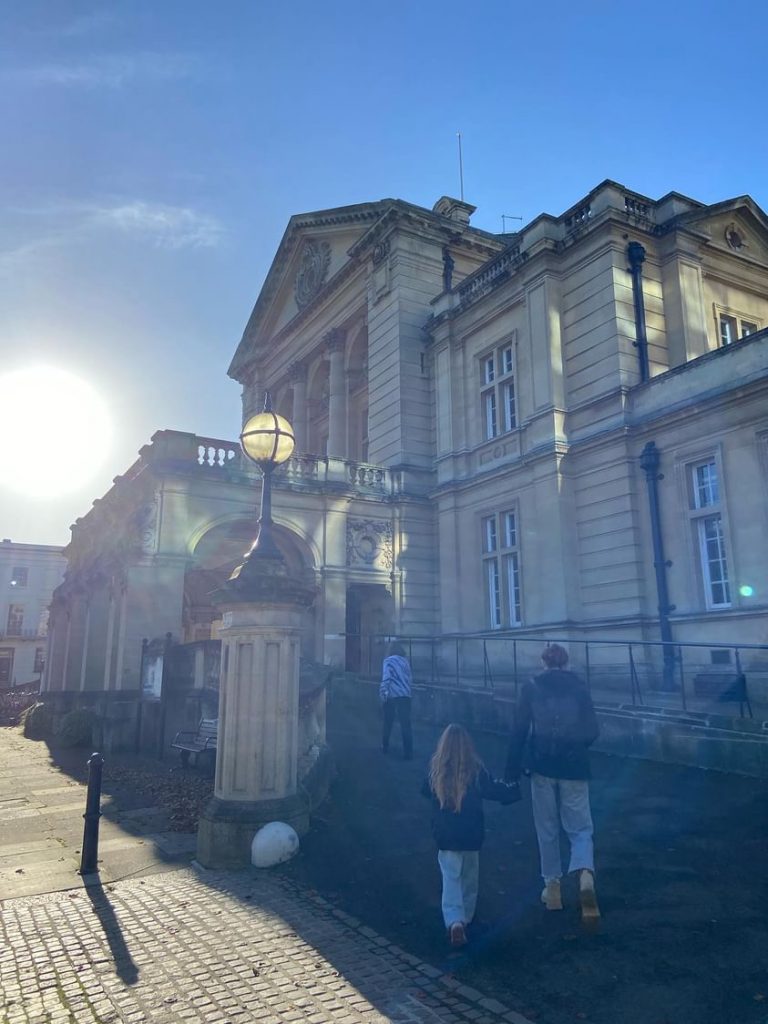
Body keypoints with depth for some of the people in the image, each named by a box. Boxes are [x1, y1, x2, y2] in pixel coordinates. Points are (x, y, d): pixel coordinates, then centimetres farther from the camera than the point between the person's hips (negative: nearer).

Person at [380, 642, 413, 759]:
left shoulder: (388, 661, -1)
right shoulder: (405, 661, 12)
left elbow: (386, 677, -14)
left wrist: (383, 692, -15)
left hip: (391, 696, -2)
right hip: (405, 696, 2)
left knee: (387, 723, 16)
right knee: (406, 724, 0)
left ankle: (385, 747, 27)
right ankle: (408, 752, -5)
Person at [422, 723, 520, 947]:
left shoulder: (436, 771, -9)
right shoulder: (476, 770, -15)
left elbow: (426, 791, 9)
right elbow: (495, 791, -3)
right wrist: (514, 790, 16)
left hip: (445, 836, 0)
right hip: (471, 835, 0)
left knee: (451, 879, 5)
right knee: (469, 879, 21)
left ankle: (454, 920, -14)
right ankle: (465, 918, 33)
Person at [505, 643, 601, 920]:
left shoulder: (531, 688, -2)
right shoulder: (578, 687, 1)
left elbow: (519, 730, -4)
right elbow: (592, 731, 2)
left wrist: (512, 769, 0)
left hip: (543, 765, 0)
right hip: (574, 766, 1)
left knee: (547, 828, 14)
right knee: (580, 827, 10)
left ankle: (553, 887, 20)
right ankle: (585, 875, -14)